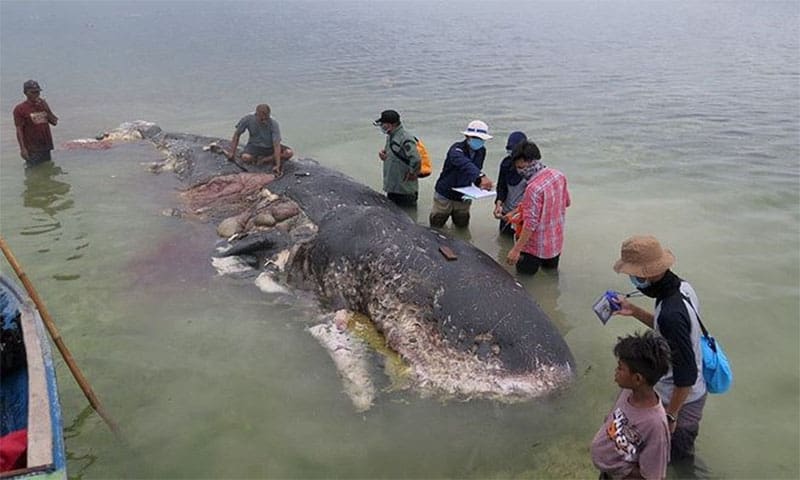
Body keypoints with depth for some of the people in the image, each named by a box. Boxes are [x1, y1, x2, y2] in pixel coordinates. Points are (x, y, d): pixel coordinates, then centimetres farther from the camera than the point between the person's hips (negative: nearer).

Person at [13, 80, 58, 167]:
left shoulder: (43, 105, 11)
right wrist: (22, 149, -17)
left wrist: (46, 108, -6)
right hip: (32, 150, -6)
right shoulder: (20, 109, -5)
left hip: (46, 147, 6)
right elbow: (19, 130, -9)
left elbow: (54, 122, 7)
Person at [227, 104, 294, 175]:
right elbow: (237, 134, -5)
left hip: (270, 147, 0)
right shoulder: (248, 119, -20)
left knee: (289, 153, -26)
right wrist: (232, 152, -9)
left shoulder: (274, 123, -25)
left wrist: (277, 165, -39)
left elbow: (276, 144, -31)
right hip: (254, 146, 0)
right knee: (245, 158, -34)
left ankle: (263, 160, -17)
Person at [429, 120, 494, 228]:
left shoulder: (482, 151, -3)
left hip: (463, 198, 5)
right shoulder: (457, 148, -25)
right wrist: (481, 176, -62)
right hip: (445, 195, -5)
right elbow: (464, 163, -46)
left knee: (462, 225, 19)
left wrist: (480, 182, -15)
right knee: (436, 225, 12)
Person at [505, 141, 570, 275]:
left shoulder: (534, 188, -29)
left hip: (536, 248, -8)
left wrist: (516, 250, -24)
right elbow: (567, 202, 11)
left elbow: (530, 224, -28)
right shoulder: (559, 175, -4)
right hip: (556, 243, 8)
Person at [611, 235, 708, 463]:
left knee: (678, 459, 15)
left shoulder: (671, 313, -37)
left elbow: (686, 374, -30)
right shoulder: (681, 286, -8)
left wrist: (670, 415, -20)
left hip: (681, 399, -9)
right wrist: (634, 311, 3)